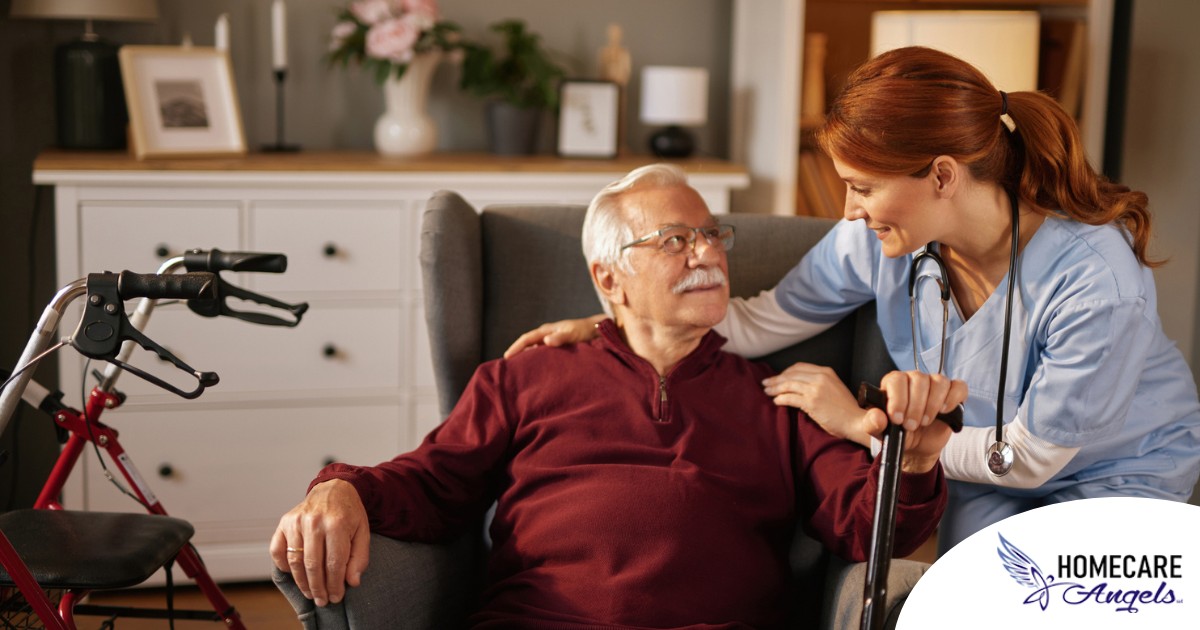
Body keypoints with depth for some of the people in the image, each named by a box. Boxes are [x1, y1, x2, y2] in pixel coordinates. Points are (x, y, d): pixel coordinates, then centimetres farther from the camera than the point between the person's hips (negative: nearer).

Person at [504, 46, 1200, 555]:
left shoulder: (1097, 283, -35)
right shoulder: (880, 240, -19)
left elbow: (1031, 455, -23)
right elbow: (765, 320, -4)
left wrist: (861, 424, -20)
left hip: (1127, 470, -3)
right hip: (988, 469, 3)